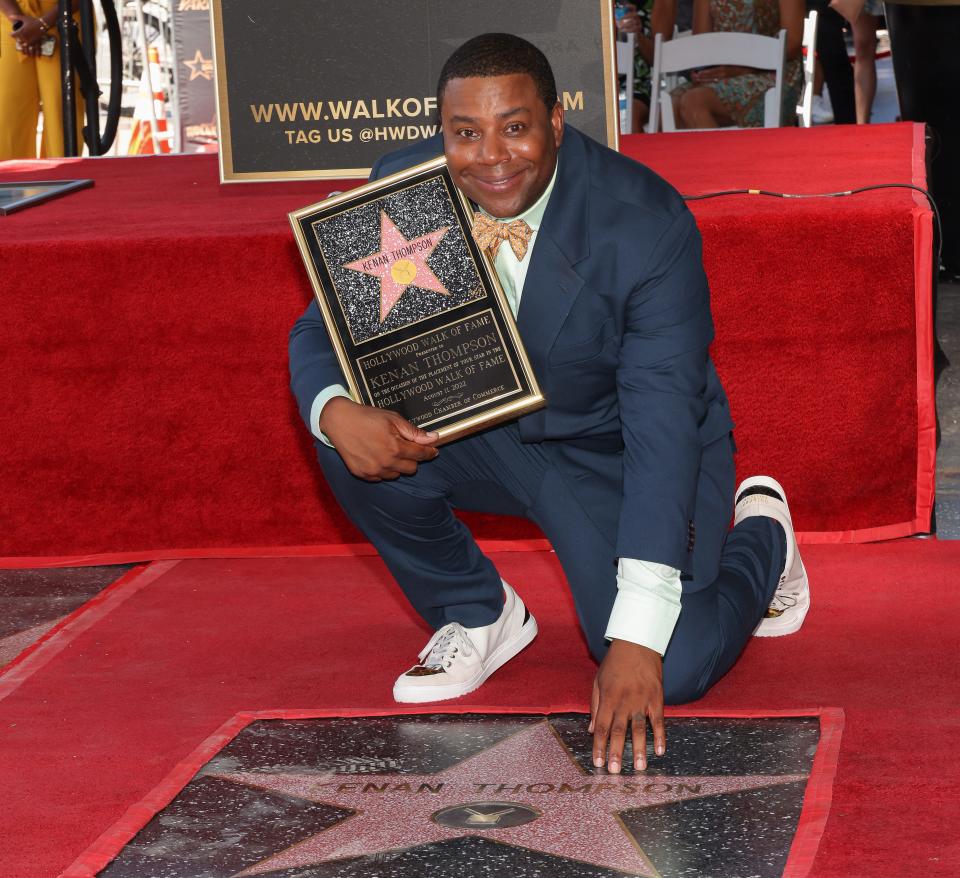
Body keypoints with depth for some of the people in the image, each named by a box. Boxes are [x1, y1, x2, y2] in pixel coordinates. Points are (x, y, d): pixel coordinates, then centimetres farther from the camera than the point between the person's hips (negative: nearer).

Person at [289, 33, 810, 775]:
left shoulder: (647, 223, -29)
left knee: (669, 675, -22)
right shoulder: (403, 193, -17)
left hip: (616, 451, -3)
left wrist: (636, 639, -38)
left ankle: (759, 533, 14)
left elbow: (662, 427, -32)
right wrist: (338, 413, -35)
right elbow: (322, 329, -7)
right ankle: (479, 614, 3)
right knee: (355, 438, -25)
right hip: (482, 429, 4)